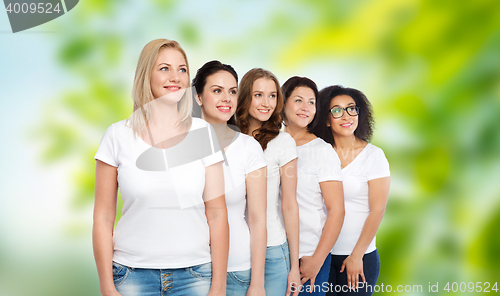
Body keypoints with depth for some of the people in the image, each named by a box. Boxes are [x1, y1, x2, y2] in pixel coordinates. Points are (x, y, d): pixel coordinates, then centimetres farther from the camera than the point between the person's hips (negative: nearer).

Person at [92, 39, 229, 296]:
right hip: (133, 275, 0)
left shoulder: (204, 134, 0)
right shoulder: (118, 135, -2)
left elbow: (217, 215, 0)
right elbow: (102, 218, 0)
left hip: (195, 274, 1)